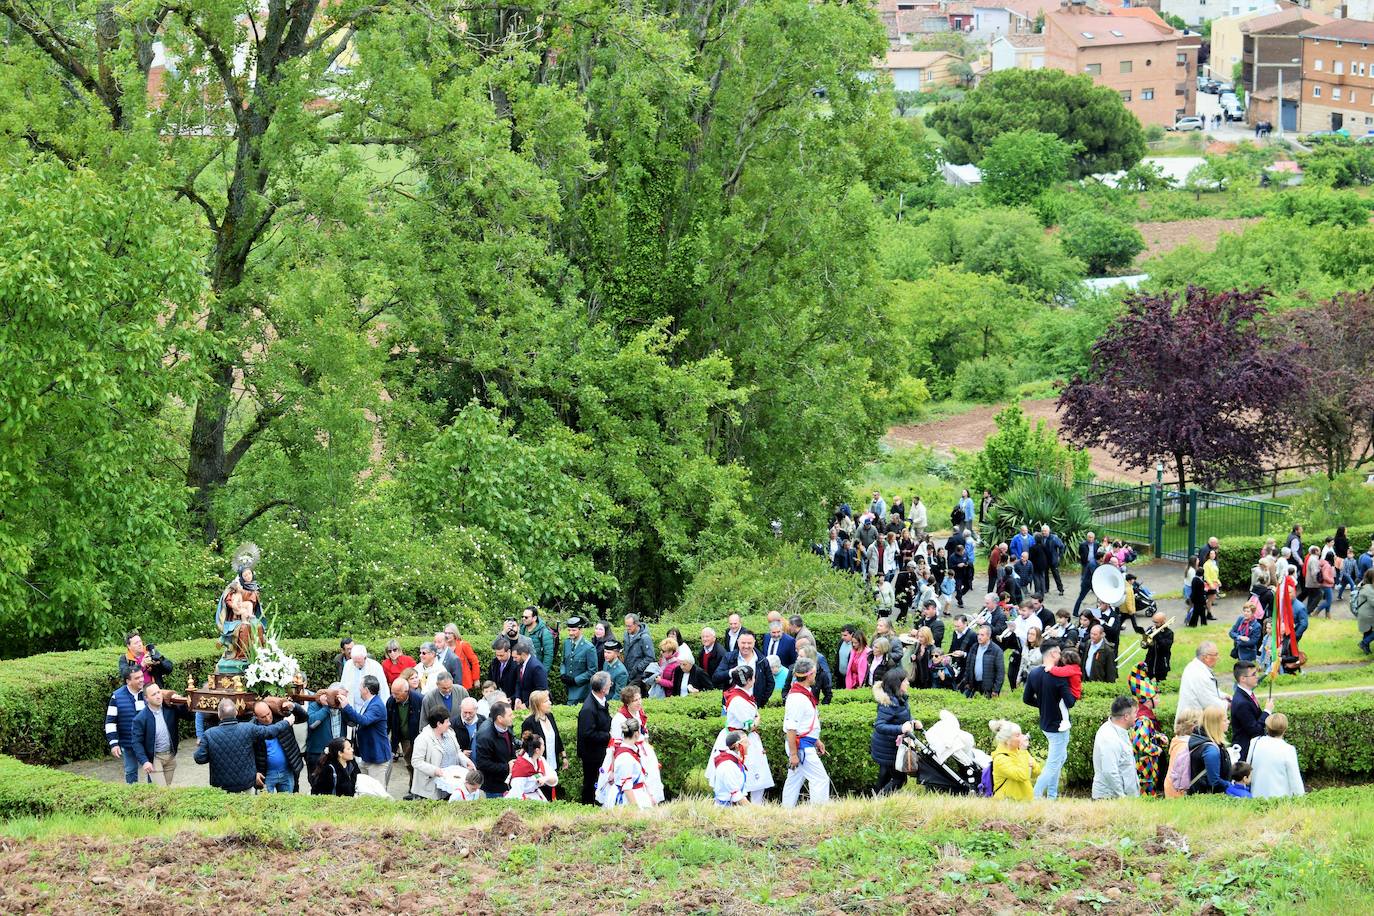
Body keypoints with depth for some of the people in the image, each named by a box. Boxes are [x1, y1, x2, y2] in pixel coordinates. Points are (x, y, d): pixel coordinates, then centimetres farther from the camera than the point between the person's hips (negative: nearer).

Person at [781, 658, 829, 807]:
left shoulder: (806, 693, 10)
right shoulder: (797, 698, -22)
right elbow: (791, 728, -22)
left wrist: (816, 740, 25)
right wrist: (793, 754, -21)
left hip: (807, 743, 11)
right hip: (802, 746, -11)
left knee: (795, 781, 15)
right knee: (821, 780, -9)